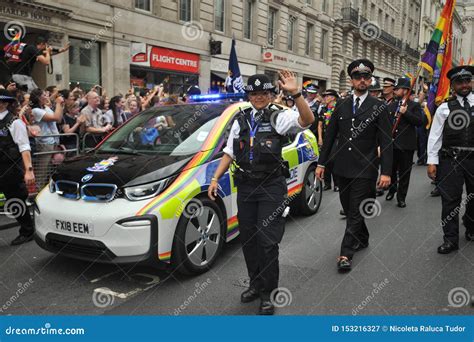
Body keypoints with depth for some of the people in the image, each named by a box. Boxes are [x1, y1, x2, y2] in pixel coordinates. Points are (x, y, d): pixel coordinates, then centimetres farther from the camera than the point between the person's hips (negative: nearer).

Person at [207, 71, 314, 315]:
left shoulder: (279, 117, -4)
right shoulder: (241, 120, 10)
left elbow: (307, 120, -22)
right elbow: (229, 153, 13)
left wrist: (295, 93, -34)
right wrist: (215, 179, 6)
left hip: (271, 187, -5)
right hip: (245, 187, 5)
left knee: (268, 242, -2)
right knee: (248, 240, 13)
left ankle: (268, 294, 15)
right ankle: (256, 283, 33)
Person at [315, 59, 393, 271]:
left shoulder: (379, 108, -3)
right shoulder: (341, 106, 8)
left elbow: (386, 142, -6)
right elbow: (330, 136, 11)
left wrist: (386, 172, -12)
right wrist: (321, 163, 7)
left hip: (364, 169, -4)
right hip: (342, 168, 4)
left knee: (355, 212, -3)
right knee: (349, 209, 15)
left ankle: (346, 253, 4)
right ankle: (362, 239, 37)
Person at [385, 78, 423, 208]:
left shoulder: (414, 105, -1)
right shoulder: (391, 105, 12)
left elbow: (419, 122, -12)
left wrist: (406, 112, -20)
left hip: (406, 145, -3)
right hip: (391, 143, 4)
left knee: (404, 173, 3)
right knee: (391, 170, 11)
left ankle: (401, 198, 13)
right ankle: (392, 189, 35)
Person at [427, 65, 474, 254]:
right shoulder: (444, 108, 4)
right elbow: (434, 136, 2)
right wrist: (432, 161, -4)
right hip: (450, 160, -1)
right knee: (450, 199, 0)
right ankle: (451, 239, 11)